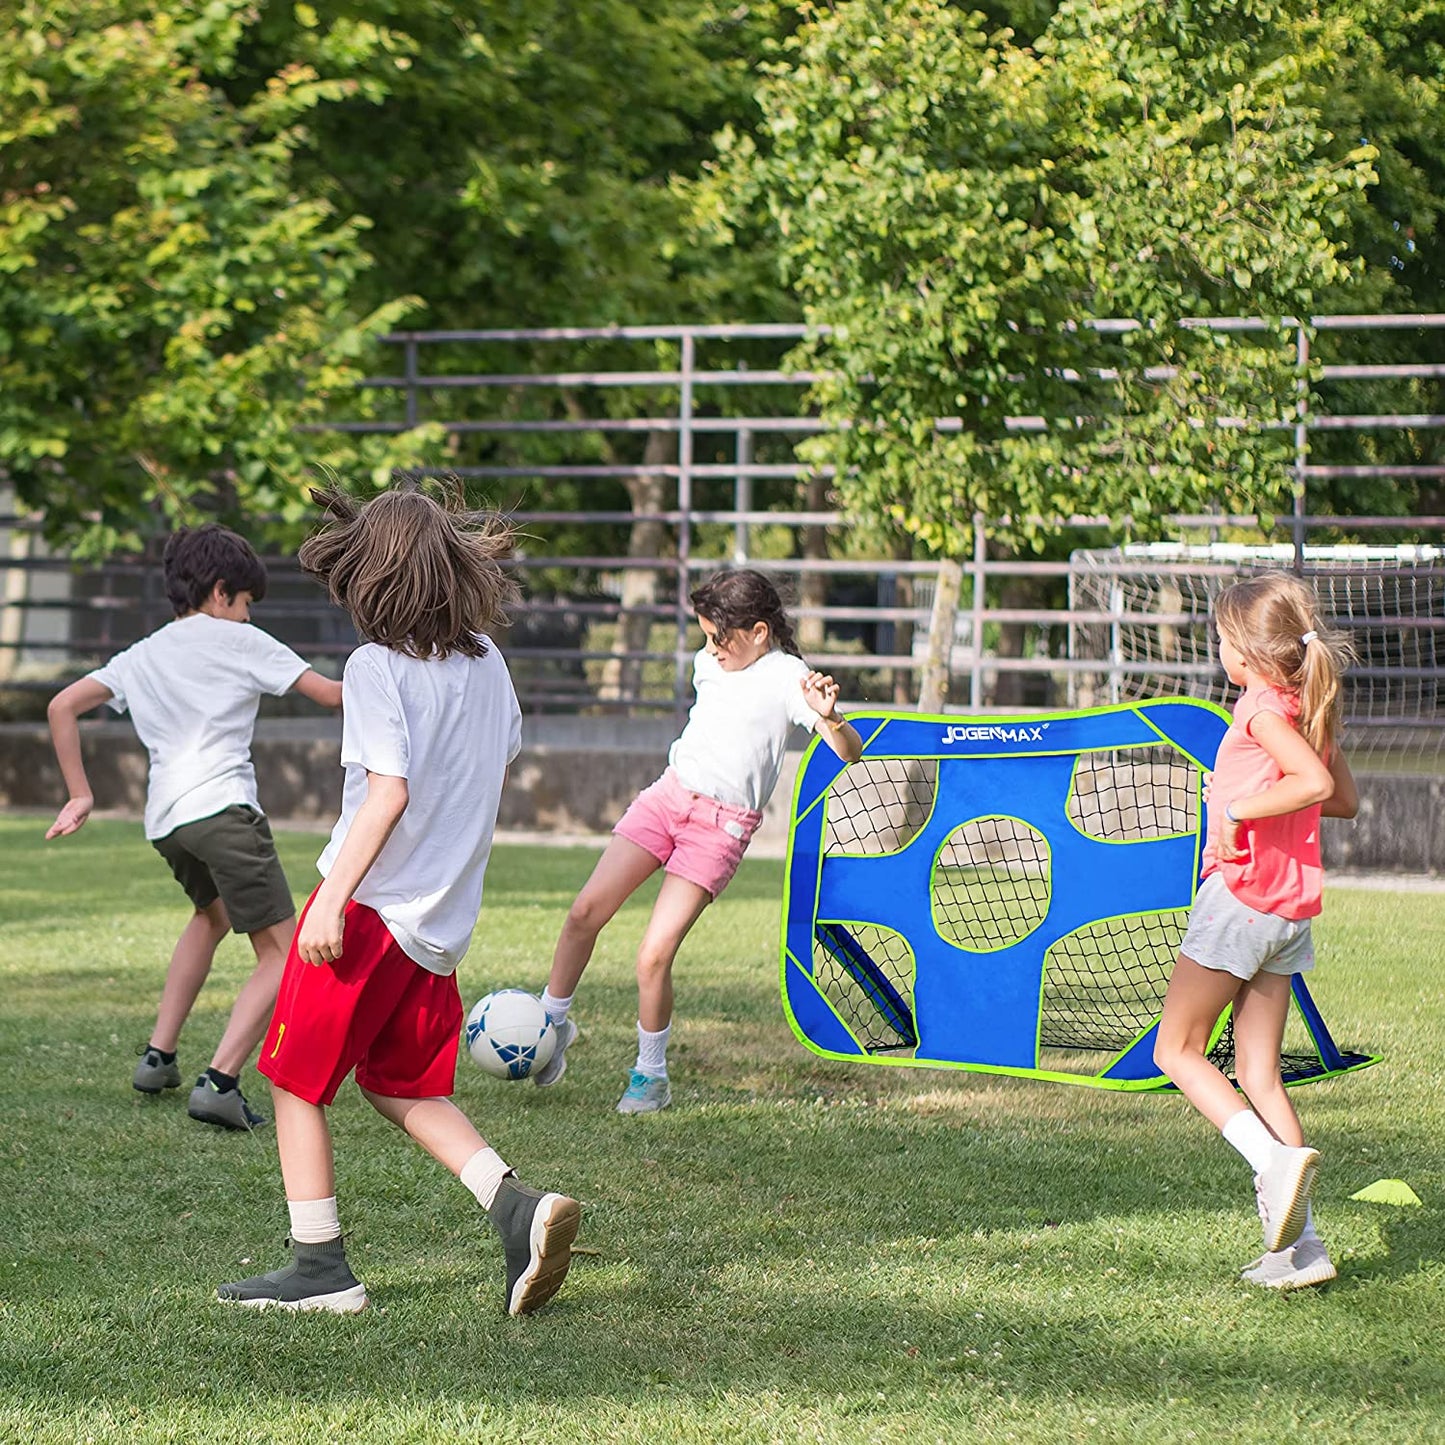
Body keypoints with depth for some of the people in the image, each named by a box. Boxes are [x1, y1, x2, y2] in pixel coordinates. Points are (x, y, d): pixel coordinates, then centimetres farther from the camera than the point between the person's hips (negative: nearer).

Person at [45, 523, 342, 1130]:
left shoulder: (141, 656, 23)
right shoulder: (239, 641, 8)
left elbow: (63, 705, 18)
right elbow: (330, 693, 5)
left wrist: (79, 795, 20)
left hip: (162, 819, 7)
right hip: (222, 806, -7)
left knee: (213, 913, 35)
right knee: (282, 951, -4)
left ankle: (159, 1057, 30)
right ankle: (219, 1082, -21)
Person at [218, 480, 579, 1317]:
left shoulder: (378, 666, -15)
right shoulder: (486, 661, 7)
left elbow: (389, 790, -23)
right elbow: (503, 759, 19)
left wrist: (332, 900, -23)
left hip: (371, 905, -8)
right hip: (443, 917, 8)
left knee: (298, 1082, 7)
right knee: (400, 1084, 20)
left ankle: (321, 1267, 8)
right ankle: (516, 1208, 2)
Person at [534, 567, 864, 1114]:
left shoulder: (786, 678, -11)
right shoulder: (709, 663, 9)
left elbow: (849, 752, -21)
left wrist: (828, 716, -39)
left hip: (721, 825, -6)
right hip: (667, 795, 6)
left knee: (653, 957, -12)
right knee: (586, 910, -4)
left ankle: (650, 1077, 7)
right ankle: (552, 1021, 17)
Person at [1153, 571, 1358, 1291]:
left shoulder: (1264, 707, -13)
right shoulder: (1311, 708, 12)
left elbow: (1314, 781, -27)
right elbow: (1345, 800, 21)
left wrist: (1242, 806, -21)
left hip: (1240, 897, -8)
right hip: (1292, 908, 8)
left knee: (1177, 1049, 4)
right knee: (1258, 1074, 9)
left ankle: (1274, 1157, -17)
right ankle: (1300, 1244, 3)